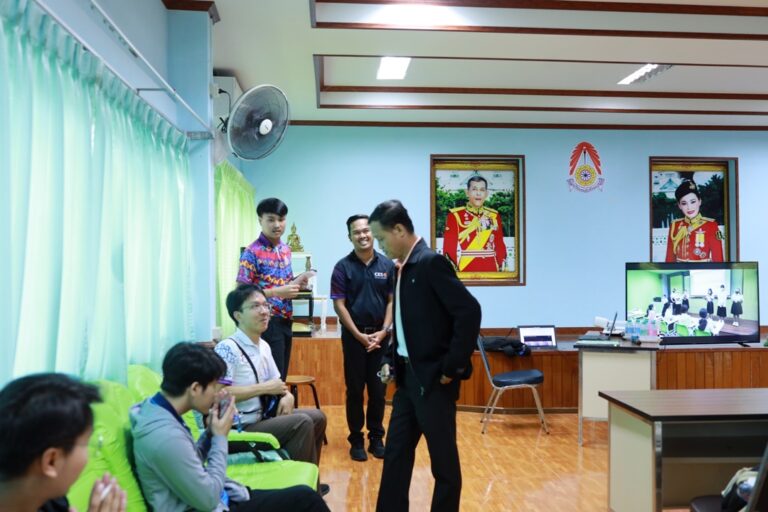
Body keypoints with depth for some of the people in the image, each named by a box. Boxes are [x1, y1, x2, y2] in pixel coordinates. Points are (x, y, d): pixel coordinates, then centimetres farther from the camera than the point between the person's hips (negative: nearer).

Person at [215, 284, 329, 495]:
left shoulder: (264, 346, 8)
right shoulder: (227, 348, -21)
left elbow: (275, 383, 15)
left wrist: (287, 395, -9)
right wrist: (265, 388, -23)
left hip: (262, 417, 10)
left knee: (317, 417, 10)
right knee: (301, 422, -23)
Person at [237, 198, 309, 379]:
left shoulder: (286, 250, 11)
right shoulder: (252, 252, -12)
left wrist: (295, 283, -1)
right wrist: (277, 292, -23)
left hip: (285, 321, 7)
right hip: (268, 323, -7)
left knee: (281, 377, 13)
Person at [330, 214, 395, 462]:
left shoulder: (387, 265, 3)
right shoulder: (343, 267, -2)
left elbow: (392, 301, 4)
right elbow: (339, 305, -5)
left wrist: (383, 331, -7)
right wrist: (359, 335, -10)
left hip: (380, 335, 2)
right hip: (354, 335, -1)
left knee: (378, 389, 7)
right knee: (355, 390, 5)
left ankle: (376, 437, 20)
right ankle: (356, 440, 15)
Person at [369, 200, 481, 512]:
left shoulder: (431, 262, -16)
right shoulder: (404, 267, 10)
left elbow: (470, 311, -23)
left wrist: (453, 367, -19)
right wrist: (390, 360, 9)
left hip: (433, 378, -9)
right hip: (409, 377, 9)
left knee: (443, 460, 6)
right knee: (396, 453, 14)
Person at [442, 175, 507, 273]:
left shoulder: (494, 216, 9)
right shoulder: (455, 215, -2)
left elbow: (500, 247, 11)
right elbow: (449, 249, -5)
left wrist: (502, 270, 4)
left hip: (491, 271, 3)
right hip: (465, 271, -3)